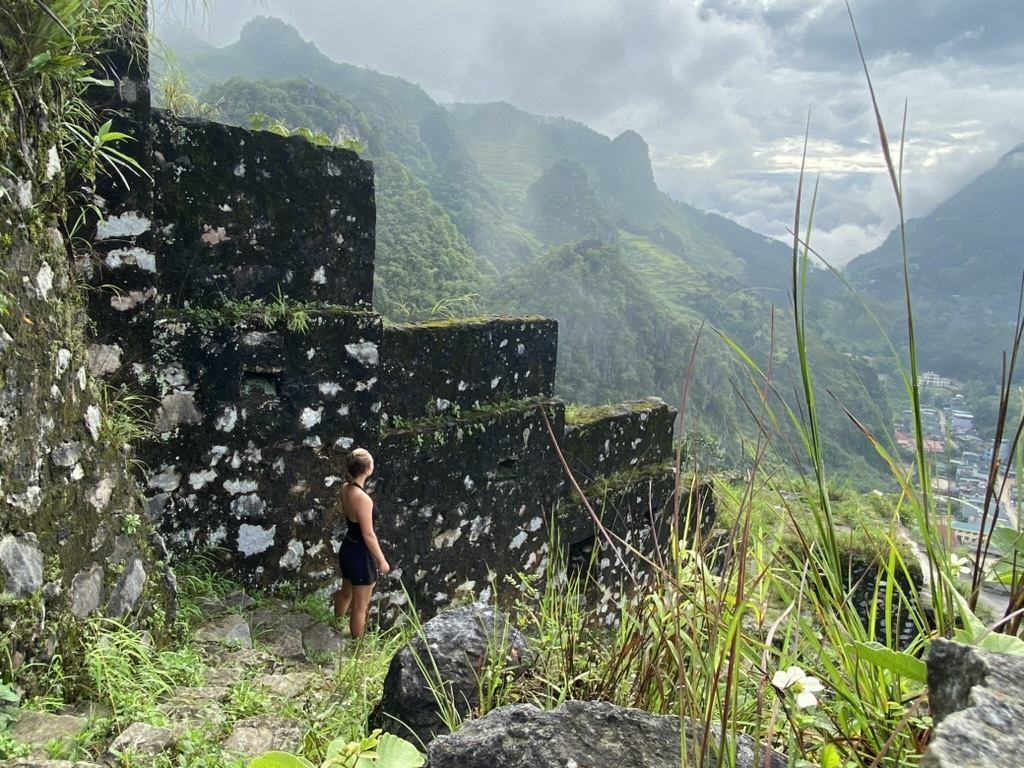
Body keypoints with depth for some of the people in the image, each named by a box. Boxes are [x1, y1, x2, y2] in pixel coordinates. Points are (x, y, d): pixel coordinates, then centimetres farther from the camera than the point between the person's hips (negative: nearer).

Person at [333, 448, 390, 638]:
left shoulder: (345, 489, -5)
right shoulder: (362, 498, -31)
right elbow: (368, 535, -23)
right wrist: (382, 560, -13)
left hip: (347, 549, 9)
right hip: (361, 555, -9)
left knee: (345, 593, 31)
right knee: (360, 606, 11)